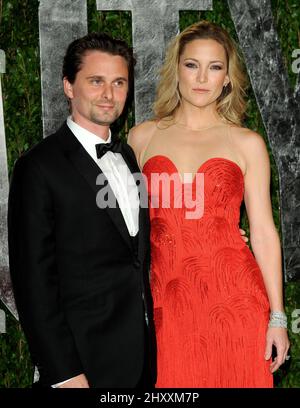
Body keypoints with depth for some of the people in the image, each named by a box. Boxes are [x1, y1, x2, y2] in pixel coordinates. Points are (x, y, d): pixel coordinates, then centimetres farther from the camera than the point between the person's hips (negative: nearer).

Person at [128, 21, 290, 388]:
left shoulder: (247, 143, 3)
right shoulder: (142, 137, 7)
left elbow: (263, 231, 2)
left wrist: (277, 316, -1)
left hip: (232, 297, -1)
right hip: (166, 299, 1)